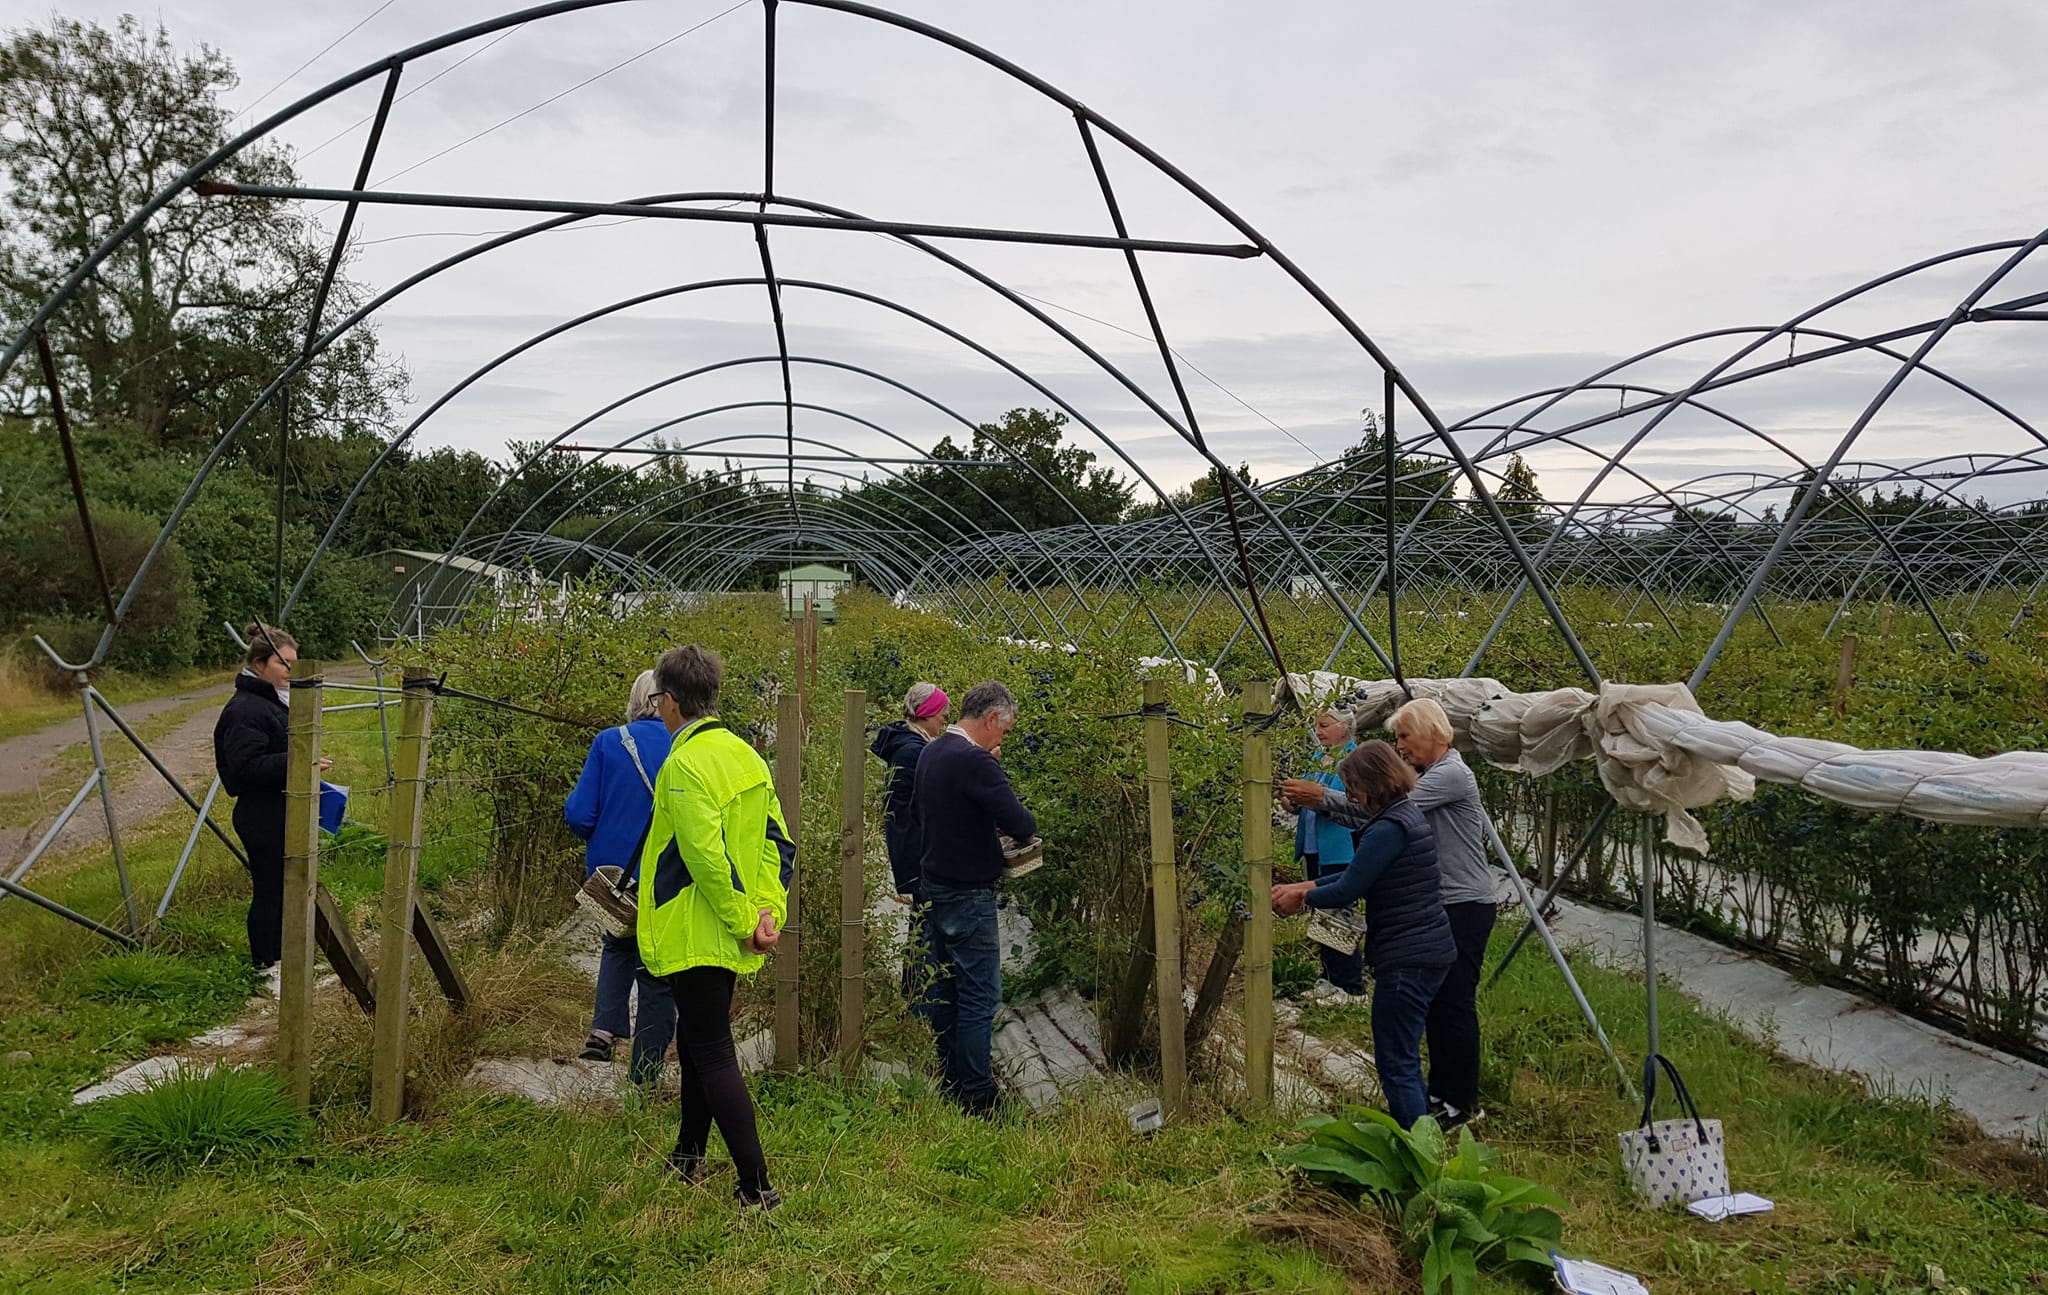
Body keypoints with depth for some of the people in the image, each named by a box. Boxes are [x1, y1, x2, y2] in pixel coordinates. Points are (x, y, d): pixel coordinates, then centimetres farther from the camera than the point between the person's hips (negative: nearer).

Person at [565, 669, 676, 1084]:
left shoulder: (609, 742, -7)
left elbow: (578, 814, -9)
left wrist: (600, 842, 11)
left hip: (613, 871, 1)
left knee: (618, 945, 28)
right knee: (658, 975, 11)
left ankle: (605, 1028, 10)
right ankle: (645, 1077, 15)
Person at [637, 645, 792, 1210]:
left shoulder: (685, 764, -19)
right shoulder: (745, 754, 9)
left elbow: (706, 855, -25)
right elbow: (776, 840, 7)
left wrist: (743, 920, -17)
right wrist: (769, 910, 0)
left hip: (695, 932, -9)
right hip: (731, 934, 9)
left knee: (712, 1054, -3)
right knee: (698, 1040, 23)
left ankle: (757, 1187, -2)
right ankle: (689, 1158, 38)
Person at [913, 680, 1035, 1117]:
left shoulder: (931, 753, 9)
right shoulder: (975, 761, -20)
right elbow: (1020, 824, -25)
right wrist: (1024, 826, -1)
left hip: (933, 885, 9)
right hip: (967, 895, -9)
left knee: (942, 989, 15)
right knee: (979, 996, -2)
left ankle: (949, 1084, 25)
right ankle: (977, 1098, 2)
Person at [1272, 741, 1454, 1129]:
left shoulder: (1389, 828, -21)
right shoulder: (1409, 815, 12)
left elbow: (1346, 892, -17)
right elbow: (1356, 876, 17)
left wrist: (1301, 898, 0)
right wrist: (1305, 887, 12)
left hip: (1406, 959, -11)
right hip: (1430, 951, 11)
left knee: (1396, 1064, -2)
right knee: (1404, 1055, 23)